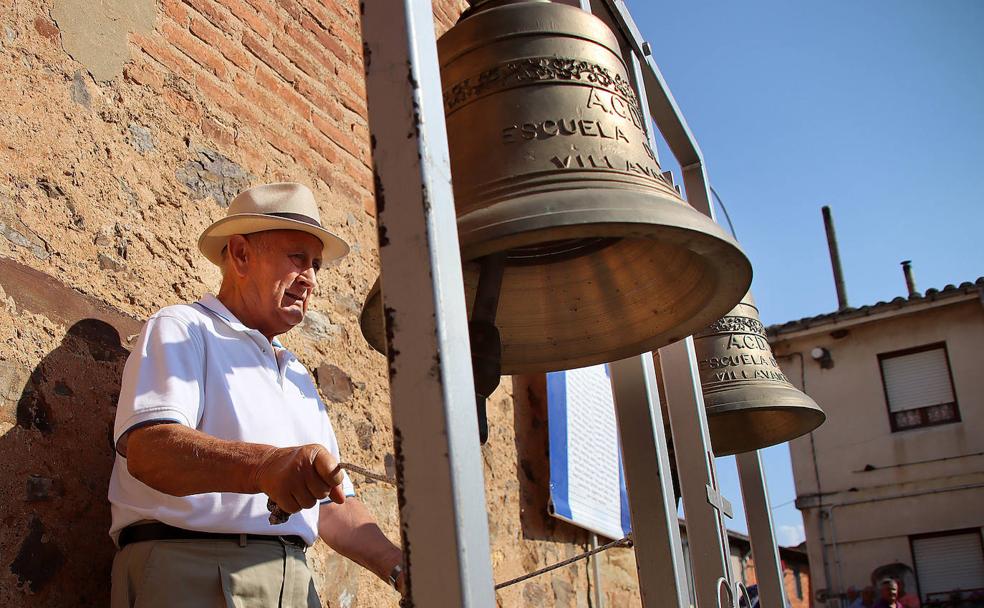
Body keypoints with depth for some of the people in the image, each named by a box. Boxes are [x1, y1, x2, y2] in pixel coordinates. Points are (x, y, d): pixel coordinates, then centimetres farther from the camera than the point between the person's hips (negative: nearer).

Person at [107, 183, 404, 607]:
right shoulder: (182, 329, 2)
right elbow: (146, 447, -16)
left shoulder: (299, 378, 24)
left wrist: (398, 567, 5)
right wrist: (262, 466, -33)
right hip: (191, 572, -6)